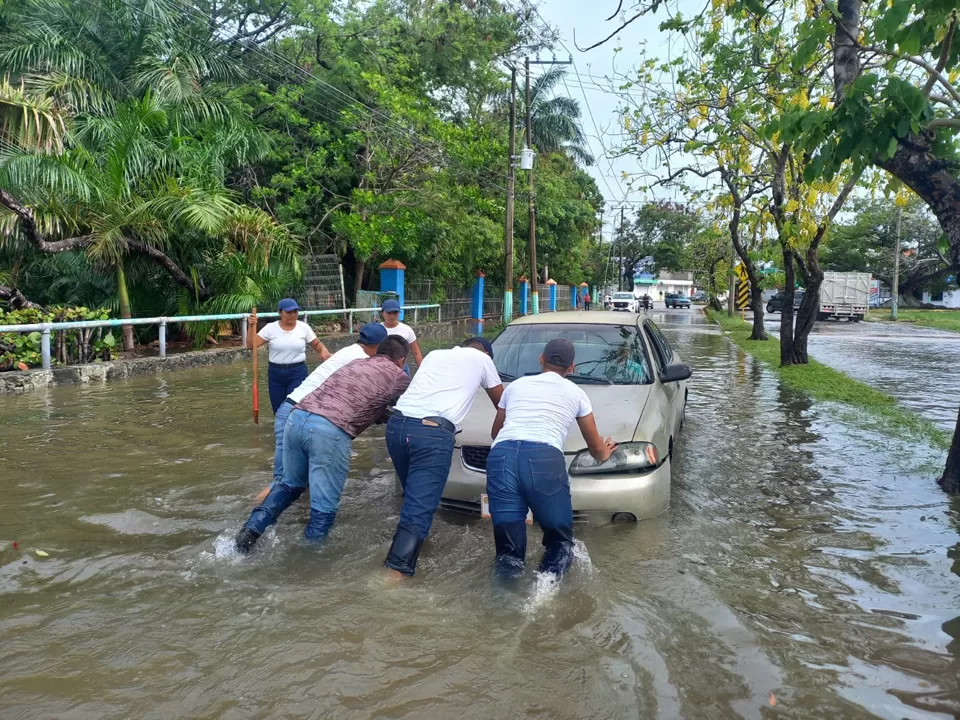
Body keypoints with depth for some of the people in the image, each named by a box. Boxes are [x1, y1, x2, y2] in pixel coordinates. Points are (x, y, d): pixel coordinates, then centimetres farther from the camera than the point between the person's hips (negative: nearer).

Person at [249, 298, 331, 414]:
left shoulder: (303, 327, -1)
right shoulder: (270, 328, -3)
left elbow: (316, 344, 7)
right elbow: (251, 345, -5)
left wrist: (324, 351, -15)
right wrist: (252, 326, -17)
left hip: (298, 372, -2)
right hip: (275, 374, 2)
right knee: (278, 410, 11)